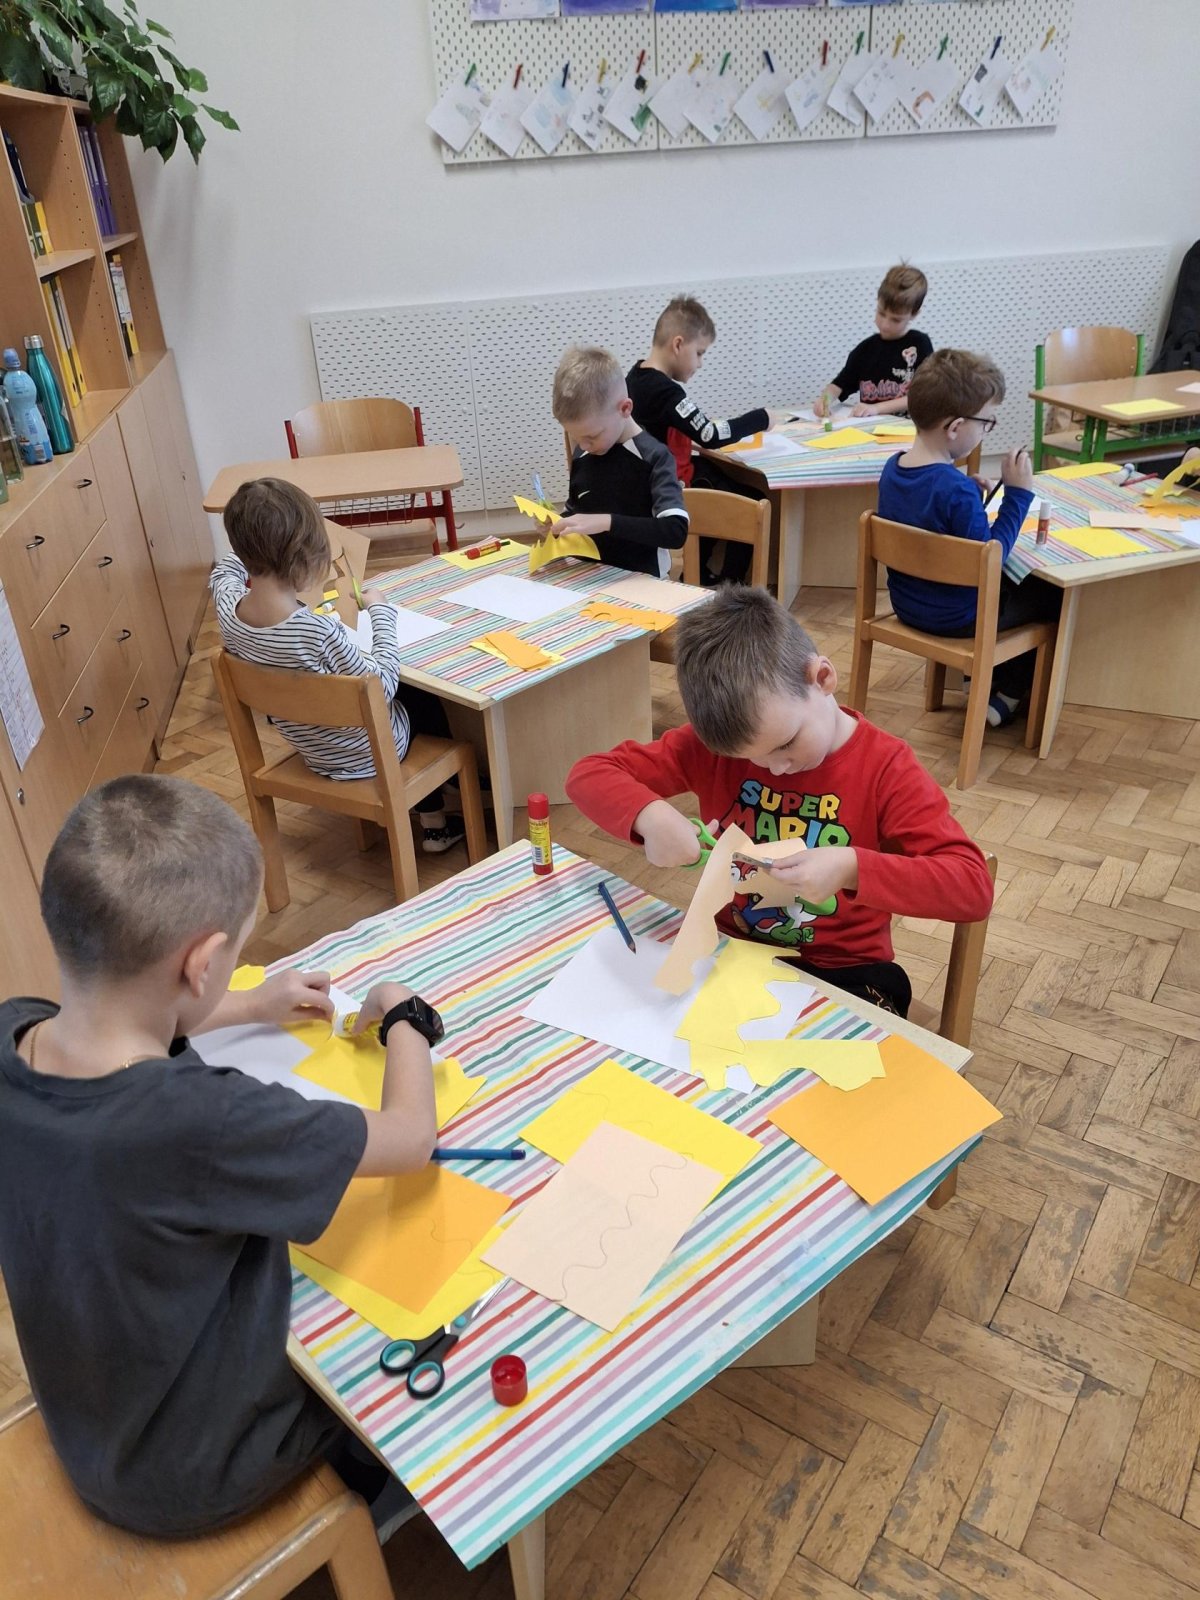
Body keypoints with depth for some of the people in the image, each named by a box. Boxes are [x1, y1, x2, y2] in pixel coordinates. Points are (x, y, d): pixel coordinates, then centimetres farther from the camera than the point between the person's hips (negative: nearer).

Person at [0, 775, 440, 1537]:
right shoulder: (200, 1122, -42)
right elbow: (411, 1136, -26)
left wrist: (251, 1006, 9)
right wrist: (404, 1018, -8)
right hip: (198, 1479, -6)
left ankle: (353, 1455, 45)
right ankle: (387, 1489, 43)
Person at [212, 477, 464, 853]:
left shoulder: (229, 610, -17)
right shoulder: (318, 631, -38)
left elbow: (223, 572, 8)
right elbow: (382, 684, -25)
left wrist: (256, 547, 0)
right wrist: (381, 612, -18)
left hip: (315, 752, 6)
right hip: (367, 753, -6)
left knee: (408, 694, 30)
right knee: (427, 699, 24)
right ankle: (436, 825, 36)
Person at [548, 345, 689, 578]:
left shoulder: (653, 457, -10)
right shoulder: (582, 455, 5)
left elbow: (676, 532, -21)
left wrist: (607, 522, -27)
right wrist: (557, 524, -1)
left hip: (640, 582, -4)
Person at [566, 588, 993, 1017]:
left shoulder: (885, 766, -14)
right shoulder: (714, 743, -8)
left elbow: (973, 887, -21)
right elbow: (589, 775, -7)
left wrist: (851, 868, -34)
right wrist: (650, 815, -28)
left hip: (843, 974, -2)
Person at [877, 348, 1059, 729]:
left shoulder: (892, 468, -5)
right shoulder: (956, 489, -31)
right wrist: (1018, 493, -21)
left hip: (907, 604, 8)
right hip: (955, 619, -8)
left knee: (1012, 582, 31)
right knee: (1055, 592, 11)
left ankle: (985, 675, 37)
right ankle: (1005, 696, 21)